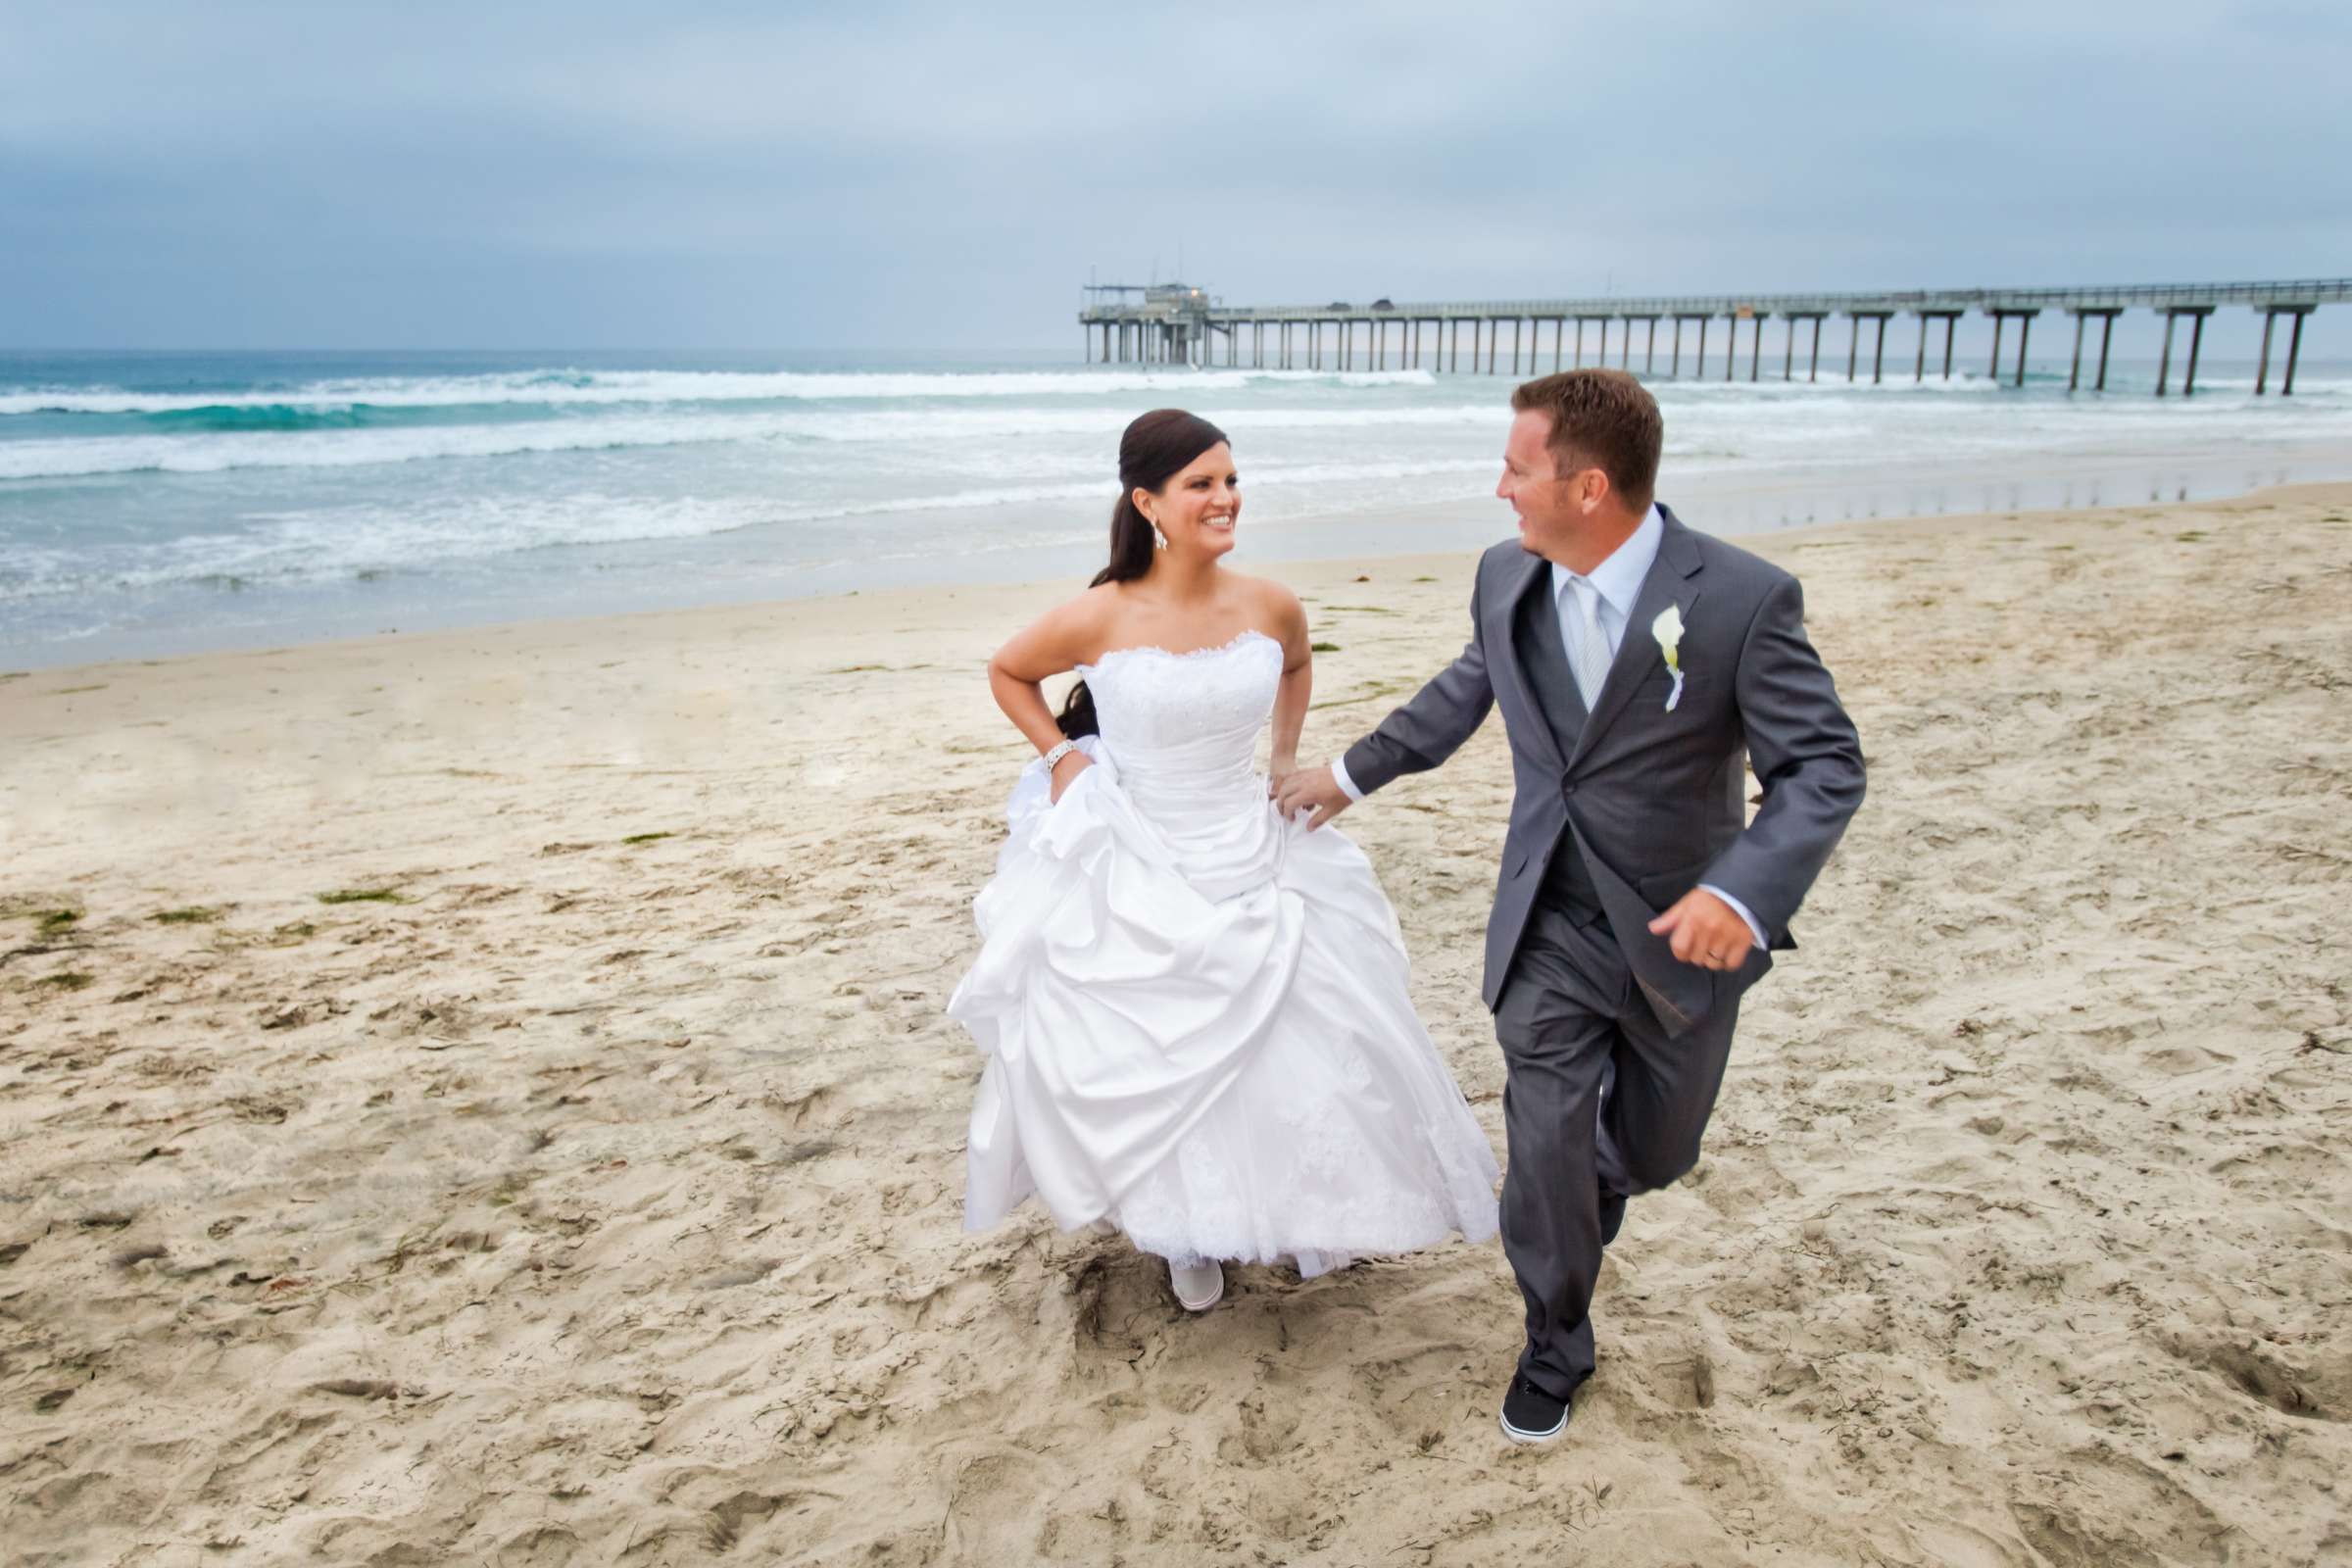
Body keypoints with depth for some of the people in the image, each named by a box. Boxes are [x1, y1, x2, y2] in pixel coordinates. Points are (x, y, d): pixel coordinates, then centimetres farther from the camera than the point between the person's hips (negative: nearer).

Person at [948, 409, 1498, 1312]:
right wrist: (1062, 756, -4)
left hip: (1252, 868, 3)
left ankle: (1281, 1210, 39)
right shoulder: (1100, 619, -16)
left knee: (1297, 1051, 10)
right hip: (1137, 881, -2)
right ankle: (1186, 1232, 36)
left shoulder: (1271, 609, -7)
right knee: (1153, 1066, 9)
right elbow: (1007, 674, 5)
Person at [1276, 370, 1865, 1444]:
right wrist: (1352, 773, 22)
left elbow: (1825, 764, -18)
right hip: (1549, 925, 2)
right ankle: (1555, 1348, 28)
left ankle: (1605, 1163, 57)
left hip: (1683, 930, -2)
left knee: (1655, 1150, 18)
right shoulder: (1507, 579, -5)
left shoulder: (1742, 600, -21)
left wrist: (1744, 892, -34)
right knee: (1544, 1146, 2)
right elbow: (1465, 690, 15)